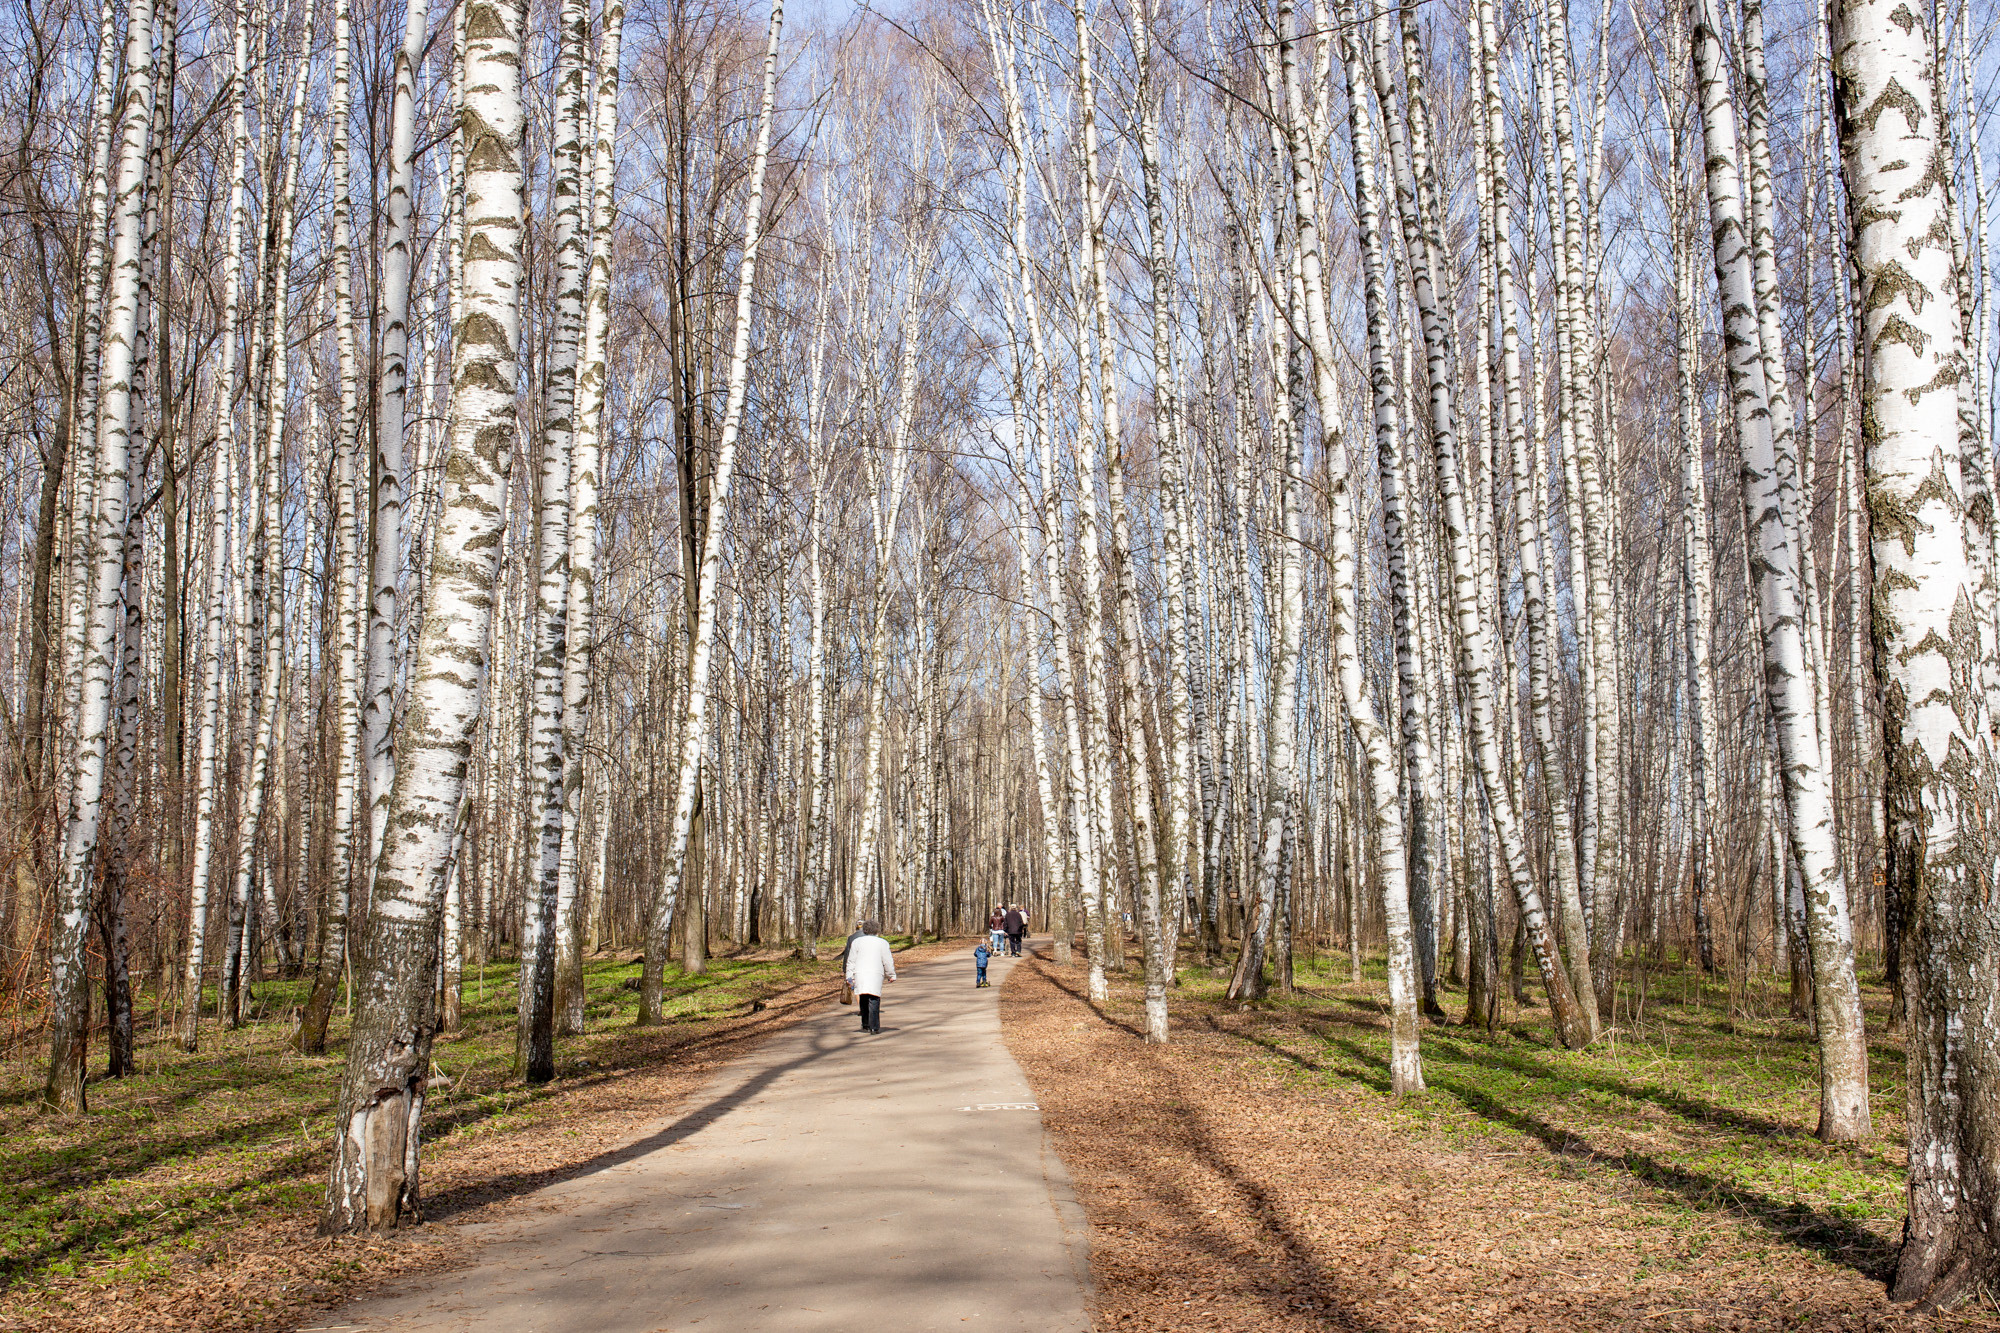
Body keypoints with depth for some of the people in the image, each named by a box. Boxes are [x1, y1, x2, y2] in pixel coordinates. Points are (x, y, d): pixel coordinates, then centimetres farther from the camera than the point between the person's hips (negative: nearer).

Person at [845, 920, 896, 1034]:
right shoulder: (882, 943, 6)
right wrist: (891, 975, 16)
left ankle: (865, 1025, 18)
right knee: (874, 1000, -2)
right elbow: (888, 962, 6)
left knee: (864, 1000, 14)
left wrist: (849, 977, 12)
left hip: (860, 974, 2)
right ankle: (874, 1027, -8)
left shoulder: (856, 942, 12)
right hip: (876, 975, -2)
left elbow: (851, 961, 10)